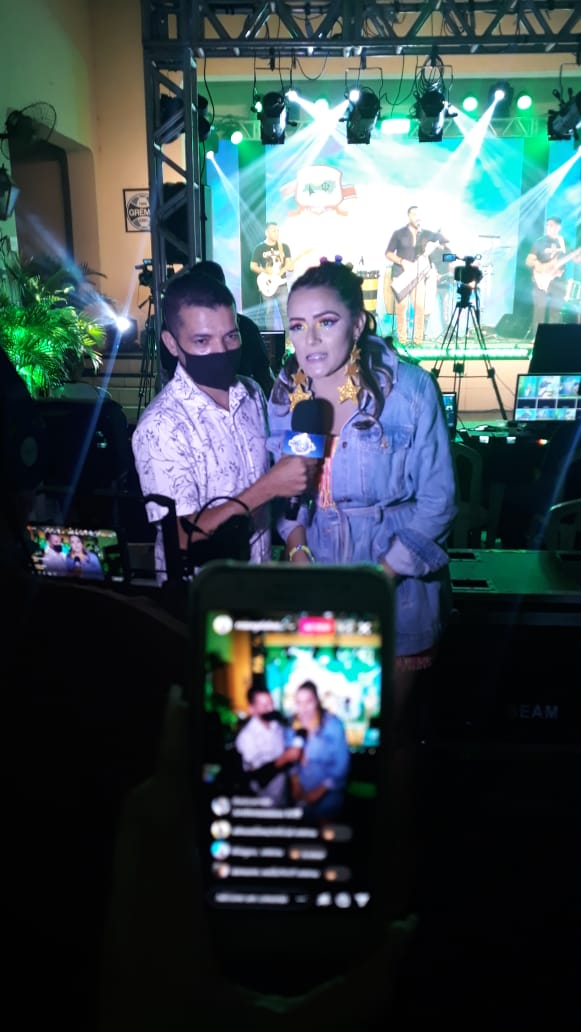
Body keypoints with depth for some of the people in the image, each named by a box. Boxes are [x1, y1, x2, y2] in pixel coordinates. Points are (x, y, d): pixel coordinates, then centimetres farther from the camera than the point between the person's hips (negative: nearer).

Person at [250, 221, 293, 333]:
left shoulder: (284, 247, 7)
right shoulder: (259, 248, 0)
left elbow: (290, 266, 6)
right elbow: (253, 266, 1)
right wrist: (264, 271, -16)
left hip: (282, 284, 2)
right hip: (268, 285, -2)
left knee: (285, 311, 2)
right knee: (269, 312, 2)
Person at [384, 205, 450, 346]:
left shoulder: (427, 234, 9)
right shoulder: (398, 234, 2)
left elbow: (445, 240, 17)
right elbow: (388, 253, 1)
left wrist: (434, 245, -1)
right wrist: (402, 261, -14)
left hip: (418, 276, 1)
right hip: (401, 275, -1)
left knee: (420, 307, -10)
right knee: (401, 307, -2)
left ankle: (418, 338, -4)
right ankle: (401, 338, 7)